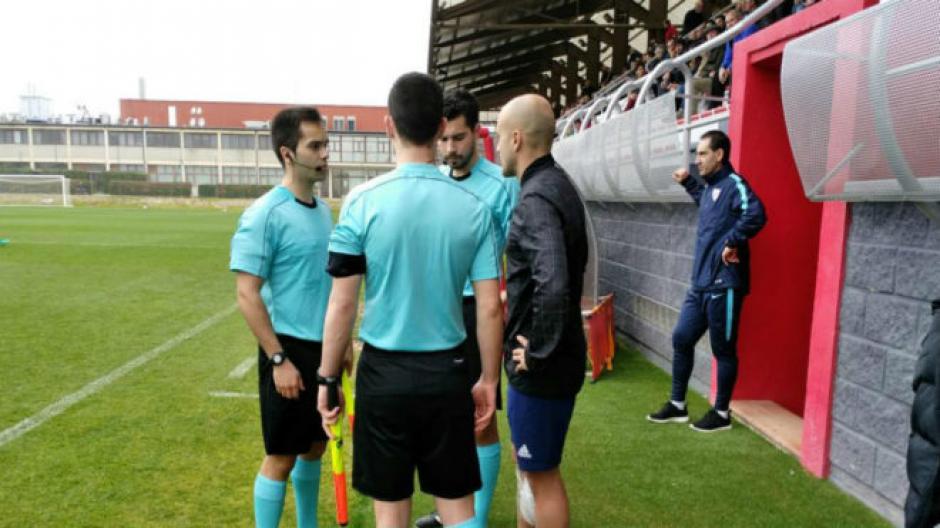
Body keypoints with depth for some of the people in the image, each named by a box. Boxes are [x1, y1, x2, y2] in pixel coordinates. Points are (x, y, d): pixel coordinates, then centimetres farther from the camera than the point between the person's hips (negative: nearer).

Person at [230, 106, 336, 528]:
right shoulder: (264, 214, -15)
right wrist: (278, 359, -18)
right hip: (291, 350, -7)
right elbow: (247, 296, -17)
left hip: (324, 349, 7)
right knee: (281, 456, 4)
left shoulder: (322, 210, 8)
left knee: (314, 446, 19)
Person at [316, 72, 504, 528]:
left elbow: (342, 305, -8)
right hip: (447, 372, 2)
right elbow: (490, 308, -3)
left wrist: (327, 379, 4)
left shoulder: (363, 201, -10)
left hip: (385, 373, -1)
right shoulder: (473, 206, -5)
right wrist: (488, 380, 9)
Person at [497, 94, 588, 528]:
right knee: (527, 459, 25)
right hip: (556, 354, 10)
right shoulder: (558, 185, 9)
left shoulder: (536, 199, -22)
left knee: (542, 473, 7)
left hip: (543, 366, -10)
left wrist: (538, 351, -22)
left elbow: (553, 286, -36)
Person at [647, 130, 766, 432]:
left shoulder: (733, 184, -13)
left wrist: (732, 242, -23)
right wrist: (687, 183, 31)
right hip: (700, 284, 9)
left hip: (723, 285, -9)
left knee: (723, 349, 3)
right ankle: (677, 405, 25)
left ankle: (721, 414, 18)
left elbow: (755, 214, -31)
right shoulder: (711, 187, 15)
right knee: (681, 339, 13)